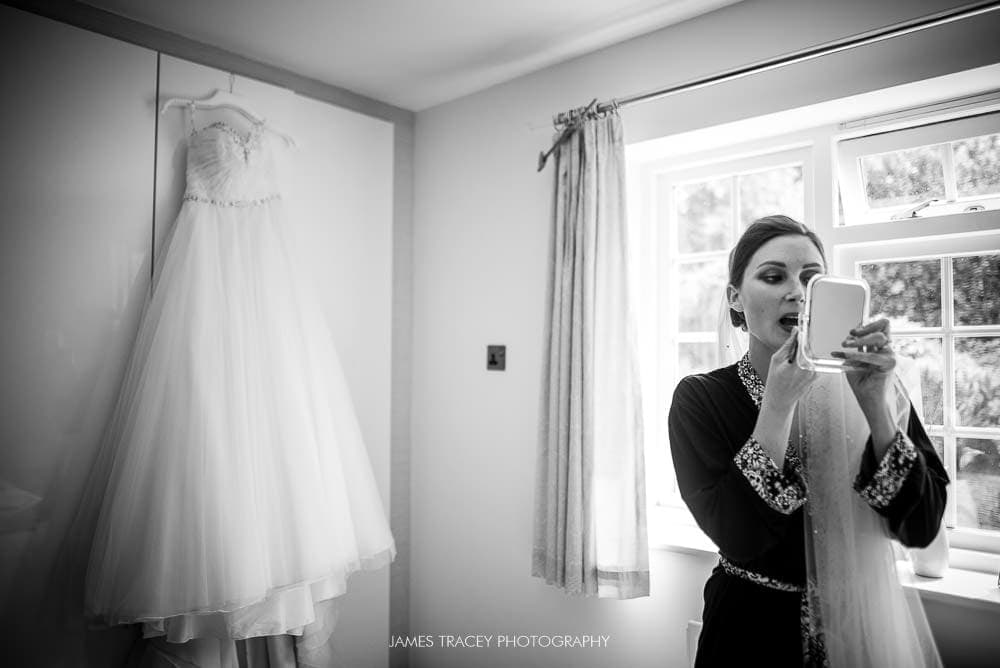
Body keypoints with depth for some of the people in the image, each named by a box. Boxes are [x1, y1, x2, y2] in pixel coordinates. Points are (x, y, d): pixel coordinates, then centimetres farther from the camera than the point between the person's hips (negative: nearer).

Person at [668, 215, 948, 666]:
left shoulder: (866, 382, -8)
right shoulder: (700, 399, -14)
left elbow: (921, 528, -16)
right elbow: (737, 536, -23)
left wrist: (875, 406, -29)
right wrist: (779, 404, -29)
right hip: (753, 629, -2)